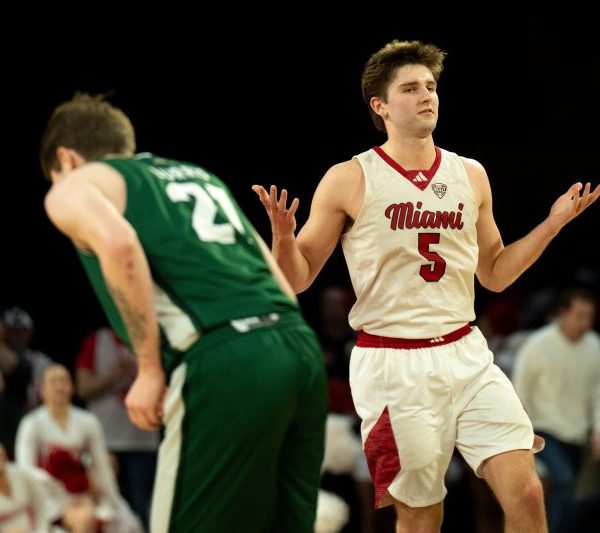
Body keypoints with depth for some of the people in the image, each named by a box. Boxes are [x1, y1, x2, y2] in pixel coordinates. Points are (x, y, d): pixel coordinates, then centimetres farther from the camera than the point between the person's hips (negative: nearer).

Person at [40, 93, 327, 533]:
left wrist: (150, 370, -8)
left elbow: (118, 243, -11)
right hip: (301, 348, 7)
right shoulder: (199, 175, 33)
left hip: (226, 365, -7)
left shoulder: (74, 187, 13)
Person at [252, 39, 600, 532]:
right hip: (392, 364, -4)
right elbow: (298, 278, 1)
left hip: (467, 356, 4)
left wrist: (554, 222, 9)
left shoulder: (470, 175, 9)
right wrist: (283, 235, -20)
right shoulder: (349, 180, -4)